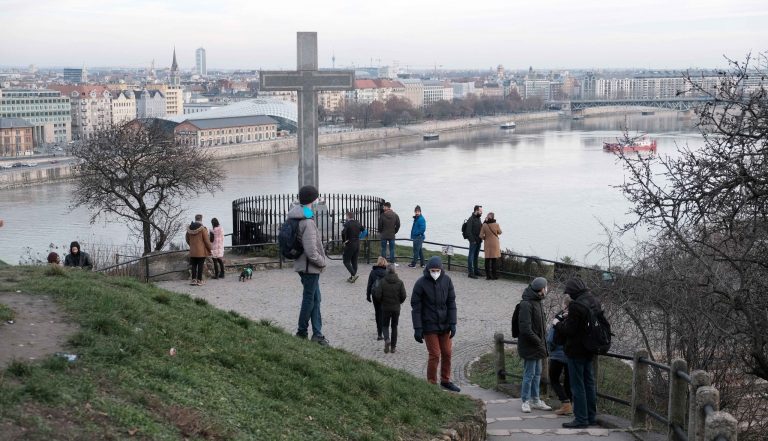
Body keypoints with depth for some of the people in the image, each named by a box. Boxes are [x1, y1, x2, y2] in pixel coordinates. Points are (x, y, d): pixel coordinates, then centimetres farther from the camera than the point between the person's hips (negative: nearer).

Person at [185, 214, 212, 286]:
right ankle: (199, 280, 4)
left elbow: (187, 239, 13)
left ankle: (194, 280, 6)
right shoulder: (203, 228, -12)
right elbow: (207, 240, -10)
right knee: (200, 266, 2)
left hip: (192, 251, 4)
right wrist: (209, 250, 2)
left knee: (194, 266, 10)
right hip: (201, 251, -4)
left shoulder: (189, 228, 3)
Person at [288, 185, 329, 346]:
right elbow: (311, 252, -27)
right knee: (309, 299, 4)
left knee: (315, 298, 13)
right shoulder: (308, 222, -25)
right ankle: (302, 332, 16)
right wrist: (322, 262, -11)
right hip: (309, 267, -9)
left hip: (303, 265, 9)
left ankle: (317, 333, 17)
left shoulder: (296, 217, 4)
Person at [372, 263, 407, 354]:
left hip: (385, 308, -1)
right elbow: (403, 296, -6)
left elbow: (377, 295, -13)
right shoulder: (400, 282, -6)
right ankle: (393, 347, 13)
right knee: (394, 326, 12)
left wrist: (382, 301, 8)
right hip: (396, 308, 1)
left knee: (385, 325, 13)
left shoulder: (382, 282, -10)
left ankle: (387, 339, -15)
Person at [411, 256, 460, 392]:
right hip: (429, 325, -4)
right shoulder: (421, 283, -13)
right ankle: (431, 384, 10)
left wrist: (453, 324, -5)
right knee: (434, 355, -3)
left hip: (444, 325, 4)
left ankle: (445, 381, 26)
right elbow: (416, 307, -10)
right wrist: (417, 329, -13)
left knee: (447, 353, 10)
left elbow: (451, 303, 0)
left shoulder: (446, 280, -3)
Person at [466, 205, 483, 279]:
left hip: (479, 241, 8)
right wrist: (472, 240, -19)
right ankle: (471, 273, -4)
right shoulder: (471, 219, -13)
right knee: (471, 256, -4)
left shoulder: (478, 218, 14)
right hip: (473, 241, -8)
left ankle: (476, 271, 24)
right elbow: (468, 231, -17)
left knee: (476, 256, 15)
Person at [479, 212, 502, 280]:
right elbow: (499, 232, 6)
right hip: (495, 244, -1)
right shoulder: (496, 225, -11)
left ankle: (488, 275, 9)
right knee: (494, 260, 7)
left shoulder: (484, 225, -9)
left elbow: (481, 236, -8)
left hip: (487, 244, 1)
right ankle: (494, 275, 8)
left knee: (487, 260, 9)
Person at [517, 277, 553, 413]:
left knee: (537, 373, 14)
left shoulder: (536, 302, 13)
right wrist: (538, 342, -19)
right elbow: (525, 329, -23)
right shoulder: (526, 304, -19)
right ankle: (525, 401, 7)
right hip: (529, 346, -10)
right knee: (529, 374, -2)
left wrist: (542, 341, 9)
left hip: (537, 345, 10)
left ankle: (535, 399, 23)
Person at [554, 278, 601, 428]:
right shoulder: (595, 302, 6)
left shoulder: (576, 306, -23)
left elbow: (568, 330, -21)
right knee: (589, 383, 16)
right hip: (590, 350, 9)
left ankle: (581, 419, 2)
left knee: (577, 385, -1)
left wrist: (557, 323, -1)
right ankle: (591, 416, 22)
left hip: (576, 351, -9)